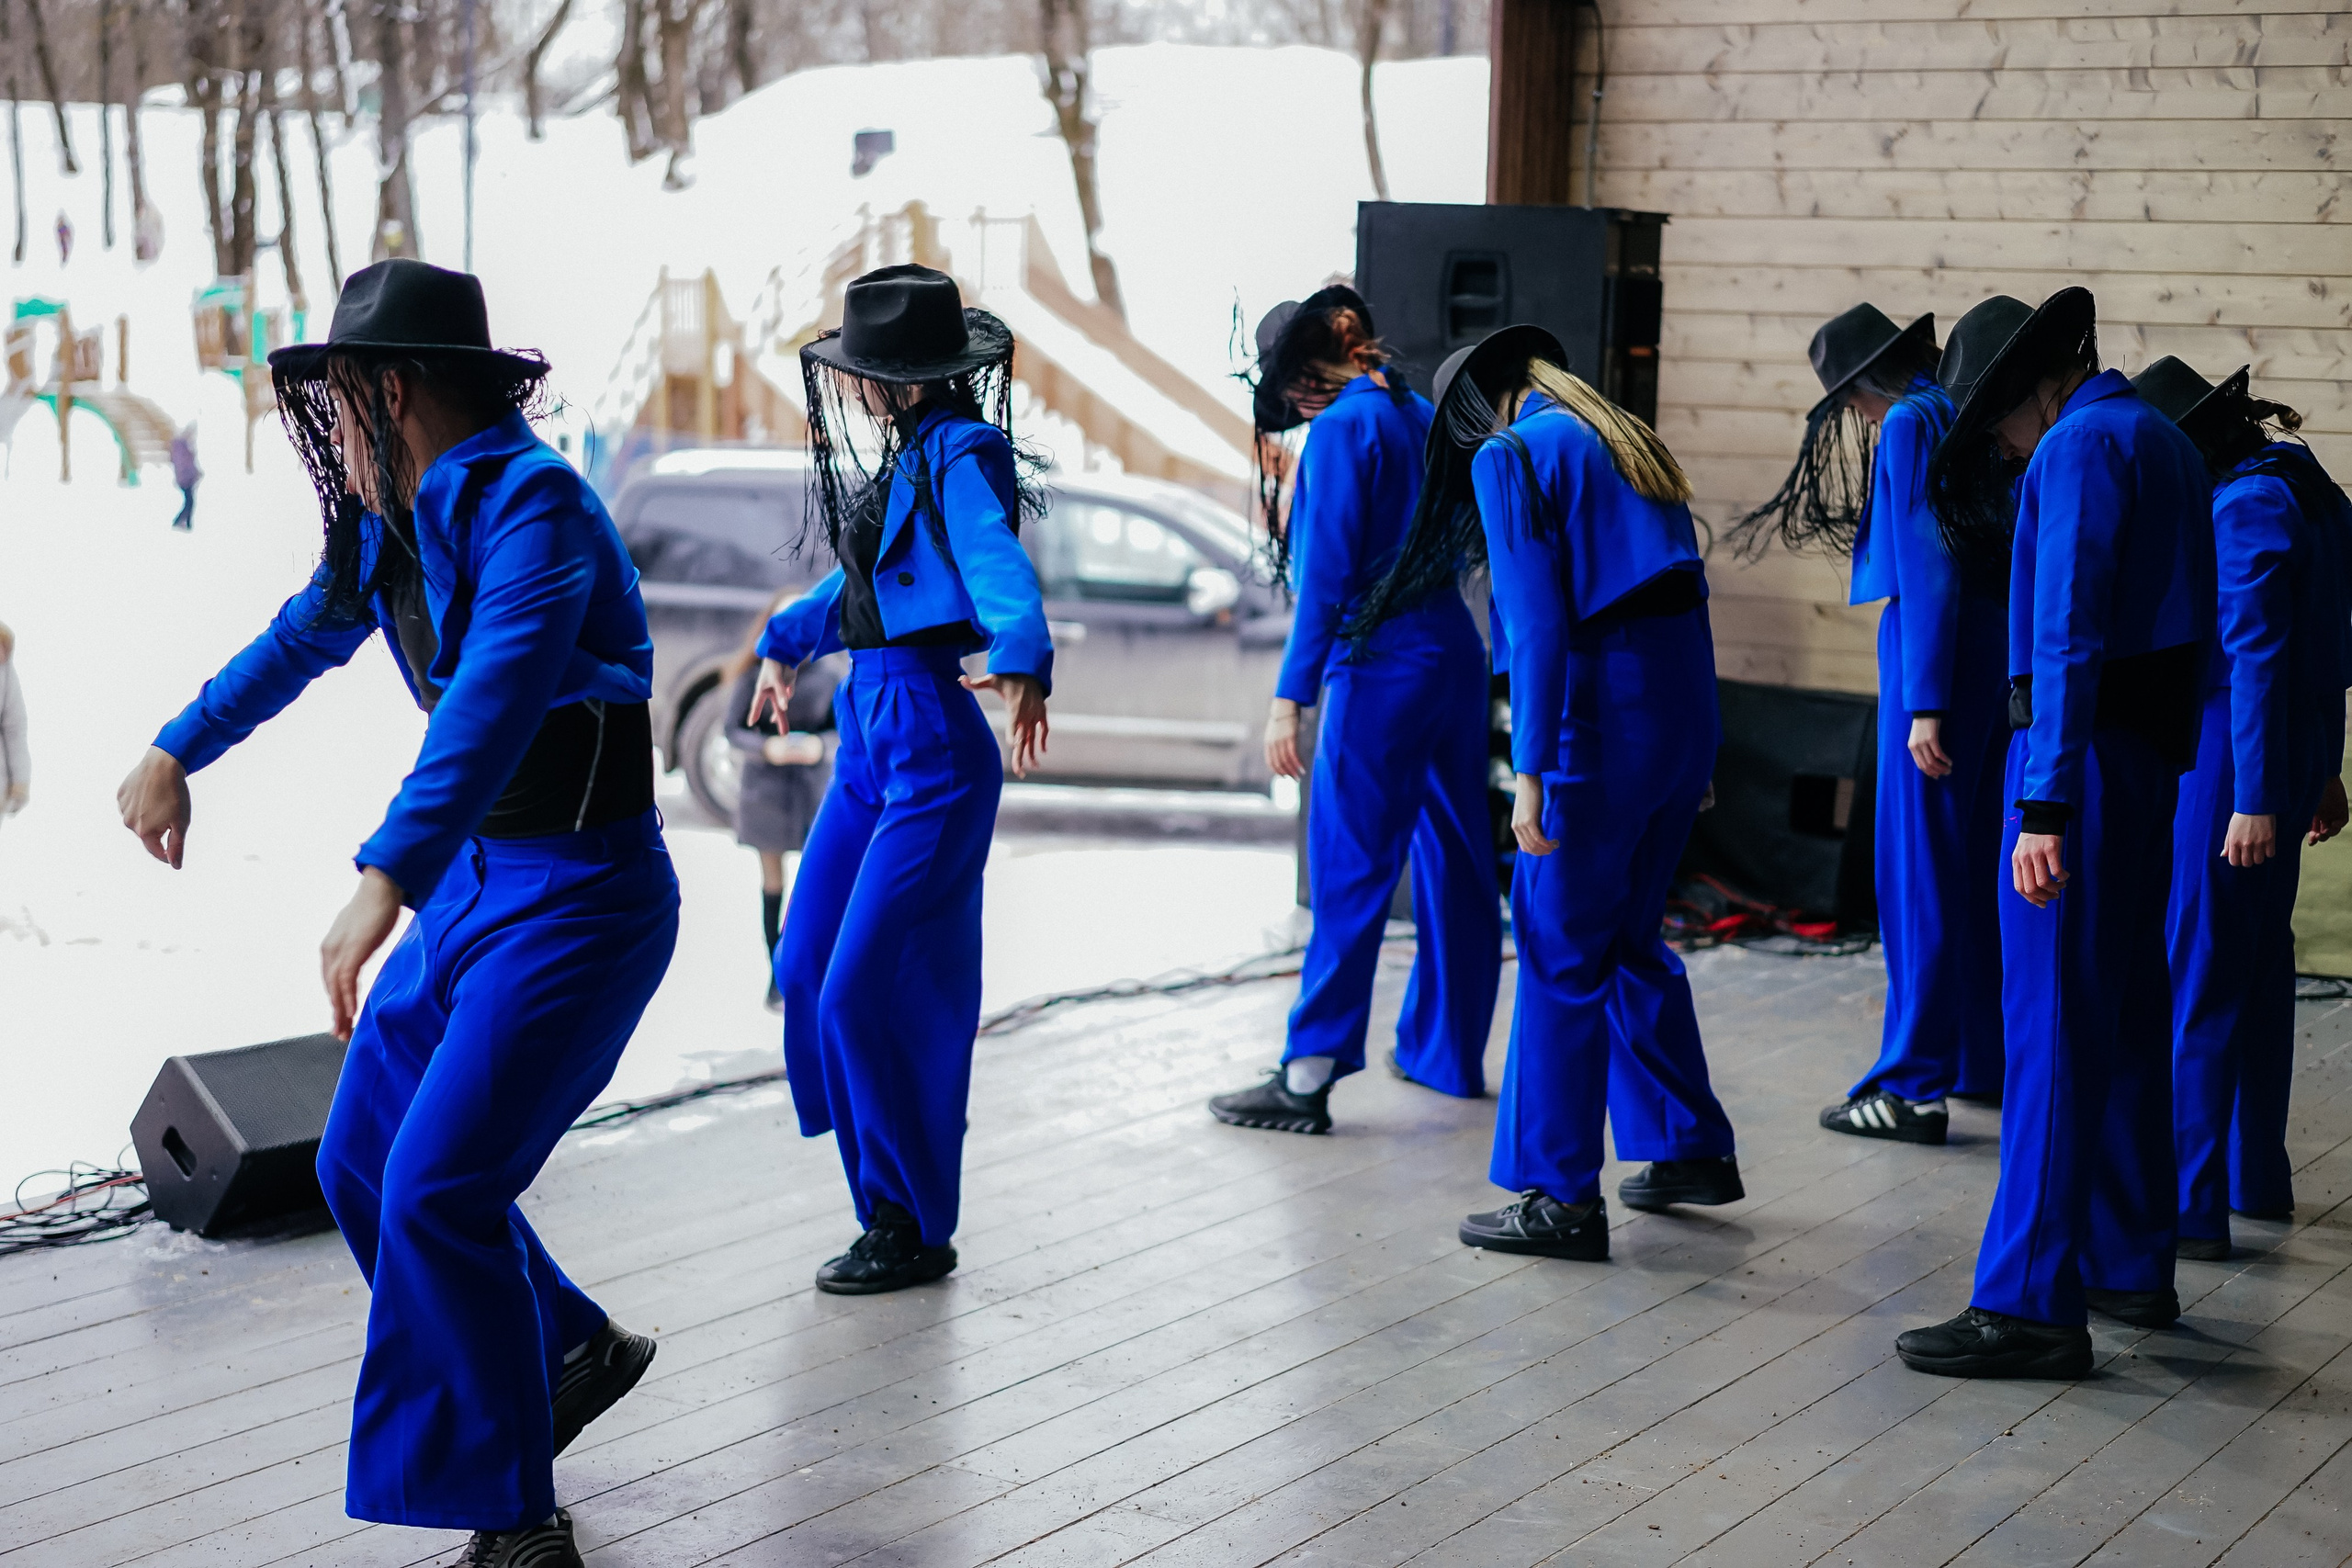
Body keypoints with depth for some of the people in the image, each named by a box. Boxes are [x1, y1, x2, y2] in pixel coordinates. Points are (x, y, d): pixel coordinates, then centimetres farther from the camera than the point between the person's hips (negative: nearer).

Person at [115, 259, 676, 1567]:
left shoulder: (531, 506, -21)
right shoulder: (397, 523, 7)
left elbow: (496, 699, -36)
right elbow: (305, 637, 26)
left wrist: (387, 882, -46)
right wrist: (178, 753, 36)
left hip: (579, 897, -9)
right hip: (475, 881, 9)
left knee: (437, 1187, -16)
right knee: (364, 1164, 13)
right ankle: (568, 1351, 32)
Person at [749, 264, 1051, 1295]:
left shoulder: (960, 454, -13)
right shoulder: (905, 456, 14)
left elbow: (998, 563, -33)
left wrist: (1020, 661, -52)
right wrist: (786, 641, 46)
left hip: (932, 741, -10)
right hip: (870, 728, 10)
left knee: (870, 991, -7)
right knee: (809, 968, 10)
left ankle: (914, 1230, 8)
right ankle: (888, 1199, 21)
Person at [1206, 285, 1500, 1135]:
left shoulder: (1341, 428, -11)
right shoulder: (1422, 414, 12)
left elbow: (1327, 575, -16)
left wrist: (1290, 697, -14)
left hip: (1381, 668, -8)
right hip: (1457, 652, 8)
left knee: (1348, 875, -7)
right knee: (1453, 864, 14)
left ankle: (1309, 1075, -6)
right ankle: (1446, 1050, 25)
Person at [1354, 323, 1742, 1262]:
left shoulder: (1510, 455, -3)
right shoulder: (1627, 443, 19)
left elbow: (1537, 623, -13)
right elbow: (1681, 591, 15)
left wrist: (1531, 772, -16)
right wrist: (1694, 759, 16)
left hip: (1600, 717, -8)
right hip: (1686, 704, 8)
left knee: (1561, 949, 1)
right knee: (1629, 937, 21)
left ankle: (1563, 1199, 5)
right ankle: (1693, 1149, 29)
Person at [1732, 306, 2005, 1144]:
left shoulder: (1909, 425, -12)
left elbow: (1927, 565, -19)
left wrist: (1925, 704, -20)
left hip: (1936, 657, -8)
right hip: (2002, 657, 9)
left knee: (1918, 866, -4)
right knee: (1981, 863, 16)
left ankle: (1914, 1087, -2)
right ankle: (1985, 1060, 26)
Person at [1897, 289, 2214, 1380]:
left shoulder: (2081, 446, -12)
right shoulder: (2160, 439, 18)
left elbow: (2066, 635, -21)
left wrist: (2044, 807, -25)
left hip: (2086, 750, -10)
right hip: (2152, 754, 10)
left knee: (2052, 1032, -8)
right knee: (2126, 1020, 17)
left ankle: (2031, 1307, -7)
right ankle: (2131, 1267, 26)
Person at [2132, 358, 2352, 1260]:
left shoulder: (2246, 508, -18)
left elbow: (2257, 657, -22)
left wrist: (2254, 801, -22)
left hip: (2230, 754, -10)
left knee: (2195, 978, -5)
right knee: (2260, 962, 17)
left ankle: (2189, 1206, -4)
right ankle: (2258, 1177, 27)